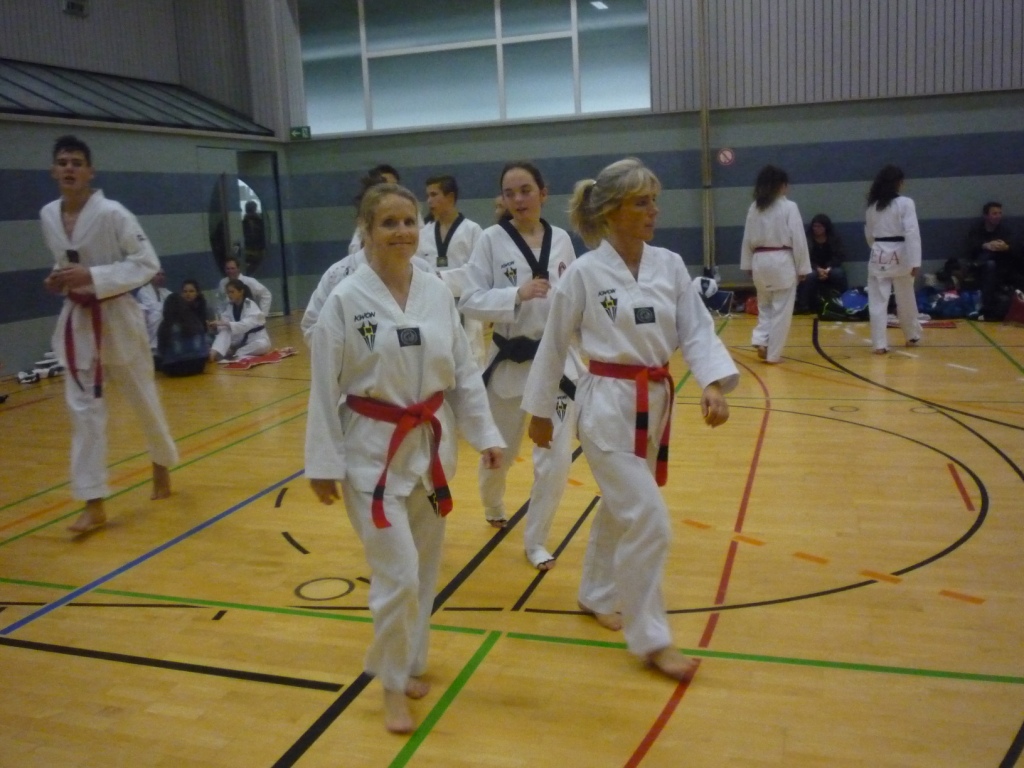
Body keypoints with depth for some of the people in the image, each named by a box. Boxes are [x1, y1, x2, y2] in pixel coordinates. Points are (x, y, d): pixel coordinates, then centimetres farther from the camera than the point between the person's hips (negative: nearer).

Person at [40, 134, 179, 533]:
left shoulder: (112, 213, -15)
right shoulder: (48, 216, 3)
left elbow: (148, 264, -15)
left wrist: (92, 276, -24)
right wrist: (59, 279, -3)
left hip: (117, 317, -4)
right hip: (76, 320, 4)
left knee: (143, 398, 10)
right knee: (83, 409, 0)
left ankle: (162, 466, 38)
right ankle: (94, 503, 6)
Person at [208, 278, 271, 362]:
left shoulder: (251, 306, -17)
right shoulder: (229, 307, -1)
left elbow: (245, 325, -34)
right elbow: (224, 330, -12)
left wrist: (225, 323, -43)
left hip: (255, 338, -4)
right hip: (240, 341, 4)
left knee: (262, 345, -37)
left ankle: (234, 354, -27)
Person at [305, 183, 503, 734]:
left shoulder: (437, 294, 0)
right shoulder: (345, 301, -11)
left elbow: (464, 373, 6)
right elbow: (325, 389, -9)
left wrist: (485, 435, 3)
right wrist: (323, 464, -9)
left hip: (430, 446, 5)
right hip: (373, 450, -4)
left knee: (424, 569, 16)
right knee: (398, 576, -6)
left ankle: (408, 662, 38)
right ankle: (392, 682, 18)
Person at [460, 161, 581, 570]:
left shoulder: (561, 240, 1)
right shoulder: (491, 239, -9)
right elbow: (470, 301, -13)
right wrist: (517, 294, -24)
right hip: (510, 361, -2)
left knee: (556, 458, 0)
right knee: (499, 450, 16)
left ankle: (535, 540, 20)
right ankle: (493, 505, 50)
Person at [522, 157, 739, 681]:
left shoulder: (670, 265, 2)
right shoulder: (583, 274, -11)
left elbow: (696, 331, -2)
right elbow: (554, 346, -3)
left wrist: (713, 384, -20)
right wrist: (539, 411, 2)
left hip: (654, 403, 6)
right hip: (608, 405, -6)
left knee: (621, 509, 21)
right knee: (648, 521, -8)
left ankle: (596, 595, 44)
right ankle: (651, 639, 9)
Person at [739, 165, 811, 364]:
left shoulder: (754, 208, 5)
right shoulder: (789, 207, -9)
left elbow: (748, 238, 9)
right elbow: (798, 239, -9)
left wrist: (748, 265, 17)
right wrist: (802, 267, -2)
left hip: (760, 261, 5)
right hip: (782, 262, -5)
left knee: (765, 306, 22)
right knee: (781, 310, 5)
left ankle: (761, 341, 5)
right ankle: (773, 353, 9)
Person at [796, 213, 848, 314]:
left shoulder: (834, 238, -1)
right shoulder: (808, 239, -6)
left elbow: (839, 257, -5)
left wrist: (828, 269, -22)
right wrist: (818, 269, -27)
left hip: (830, 269, 1)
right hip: (814, 269, -1)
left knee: (838, 273, -33)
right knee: (810, 275, -36)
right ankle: (802, 305, -28)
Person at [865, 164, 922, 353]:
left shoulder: (872, 206, 6)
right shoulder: (905, 203, -9)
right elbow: (912, 233, -14)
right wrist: (915, 262, -15)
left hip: (879, 256, 3)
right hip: (899, 256, -2)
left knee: (878, 301, 2)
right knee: (906, 300, 15)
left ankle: (880, 344, -3)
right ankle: (912, 336, 34)